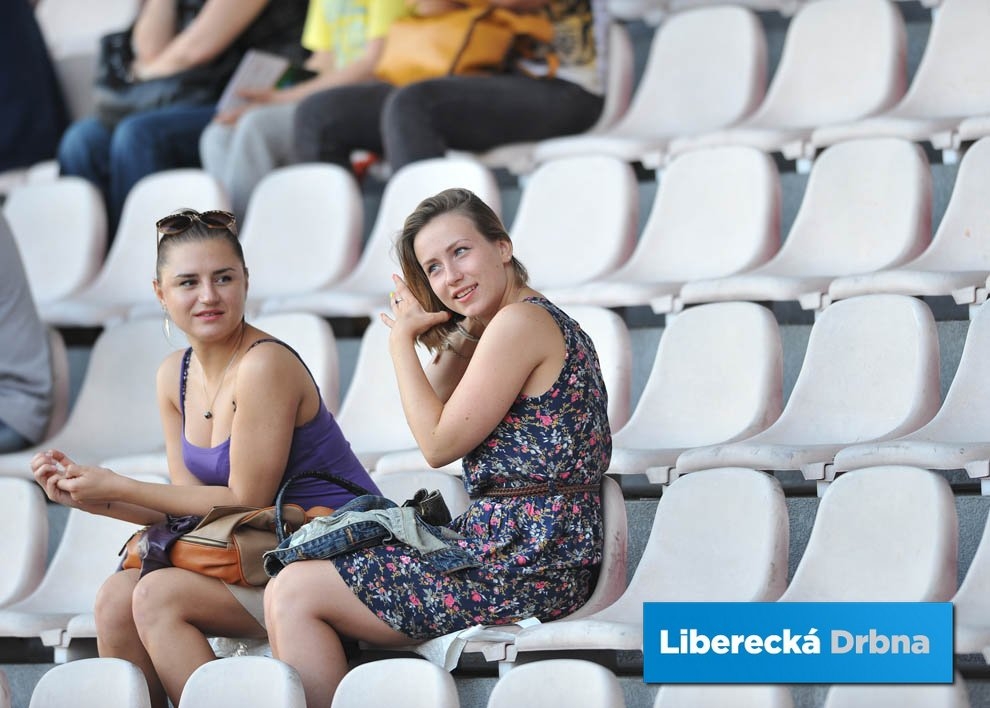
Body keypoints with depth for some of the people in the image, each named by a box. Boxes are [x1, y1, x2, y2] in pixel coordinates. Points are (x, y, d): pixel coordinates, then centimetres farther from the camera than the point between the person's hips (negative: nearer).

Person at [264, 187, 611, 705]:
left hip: (523, 559, -11)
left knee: (291, 595, -8)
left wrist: (401, 339, -3)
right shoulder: (546, 320, 17)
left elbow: (440, 444, -13)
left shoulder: (519, 322, -14)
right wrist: (452, 343, 11)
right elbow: (441, 424, 23)